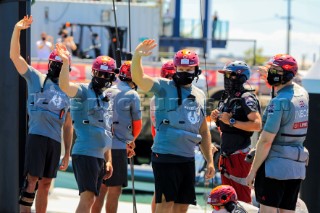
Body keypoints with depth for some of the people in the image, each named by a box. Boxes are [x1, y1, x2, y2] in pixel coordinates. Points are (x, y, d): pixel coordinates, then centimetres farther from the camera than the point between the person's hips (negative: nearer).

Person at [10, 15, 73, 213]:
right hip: (37, 136, -5)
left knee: (45, 184, 7)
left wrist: (67, 154, 14)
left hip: (56, 141, 5)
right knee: (32, 179, -12)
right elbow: (15, 56, -3)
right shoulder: (36, 78, 8)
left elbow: (68, 125, 19)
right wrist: (17, 30, -15)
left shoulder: (67, 92, 18)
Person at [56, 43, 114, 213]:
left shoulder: (107, 98, 19)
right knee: (87, 197, -17)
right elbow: (64, 85, -29)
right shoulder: (83, 91, -5)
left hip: (100, 156, 9)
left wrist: (108, 160, 20)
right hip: (85, 153, -9)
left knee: (89, 199, 9)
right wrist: (65, 61, -39)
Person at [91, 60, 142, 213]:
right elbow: (137, 124, 2)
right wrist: (131, 140, 24)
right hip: (118, 147, -6)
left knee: (101, 188, 14)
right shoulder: (132, 95, -6)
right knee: (115, 191, -2)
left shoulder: (107, 92, 11)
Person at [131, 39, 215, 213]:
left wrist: (210, 160, 15)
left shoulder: (200, 95, 14)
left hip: (188, 158, 6)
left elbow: (203, 131, 20)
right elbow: (138, 78, -21)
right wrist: (137, 56, -38)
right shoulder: (164, 87, -3)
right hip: (166, 155, -6)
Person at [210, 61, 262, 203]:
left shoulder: (246, 99, -13)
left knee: (242, 197, -7)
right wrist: (217, 118, 6)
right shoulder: (226, 98, 15)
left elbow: (257, 125, -25)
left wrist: (232, 121, -23)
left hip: (240, 155, -9)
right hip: (226, 154, 9)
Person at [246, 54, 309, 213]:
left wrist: (253, 170, -12)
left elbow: (266, 141, -17)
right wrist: (268, 74, 41)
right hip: (298, 165, 8)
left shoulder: (279, 102, -17)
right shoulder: (302, 94, 6)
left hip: (275, 164, -8)